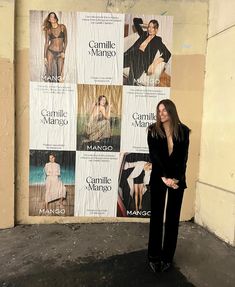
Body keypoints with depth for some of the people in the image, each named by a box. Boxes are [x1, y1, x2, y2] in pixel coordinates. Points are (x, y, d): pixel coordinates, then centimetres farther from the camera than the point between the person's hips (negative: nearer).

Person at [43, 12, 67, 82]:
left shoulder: (62, 27, 4)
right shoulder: (48, 30, 5)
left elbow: (65, 41, 6)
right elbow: (46, 43, 4)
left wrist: (63, 52, -5)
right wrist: (45, 57, -2)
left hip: (60, 53, 0)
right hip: (51, 52, 0)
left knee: (60, 73, -5)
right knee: (49, 72, -2)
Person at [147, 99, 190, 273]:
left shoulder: (183, 131, 0)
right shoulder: (153, 131, -2)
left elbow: (183, 157, -3)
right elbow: (154, 156, -8)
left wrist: (176, 178, -14)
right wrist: (164, 177, -17)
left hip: (177, 178, 1)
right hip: (158, 178, -1)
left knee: (173, 217, 7)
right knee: (156, 216, 4)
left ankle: (168, 257, 21)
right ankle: (154, 256, 17)